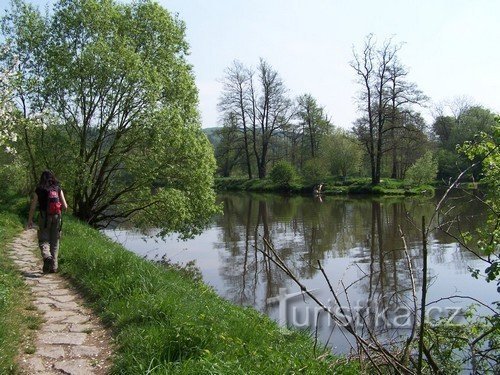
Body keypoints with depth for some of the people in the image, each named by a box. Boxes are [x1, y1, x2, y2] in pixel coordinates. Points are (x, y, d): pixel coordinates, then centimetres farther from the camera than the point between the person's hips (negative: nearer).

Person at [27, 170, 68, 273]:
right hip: (57, 217, 2)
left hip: (44, 218, -2)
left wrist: (30, 220, 10)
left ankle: (47, 257, -23)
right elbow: (65, 206, -1)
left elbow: (33, 207, -1)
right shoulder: (58, 189, 2)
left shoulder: (39, 190, -1)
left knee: (43, 240, 7)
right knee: (55, 242, 11)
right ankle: (54, 266, 13)